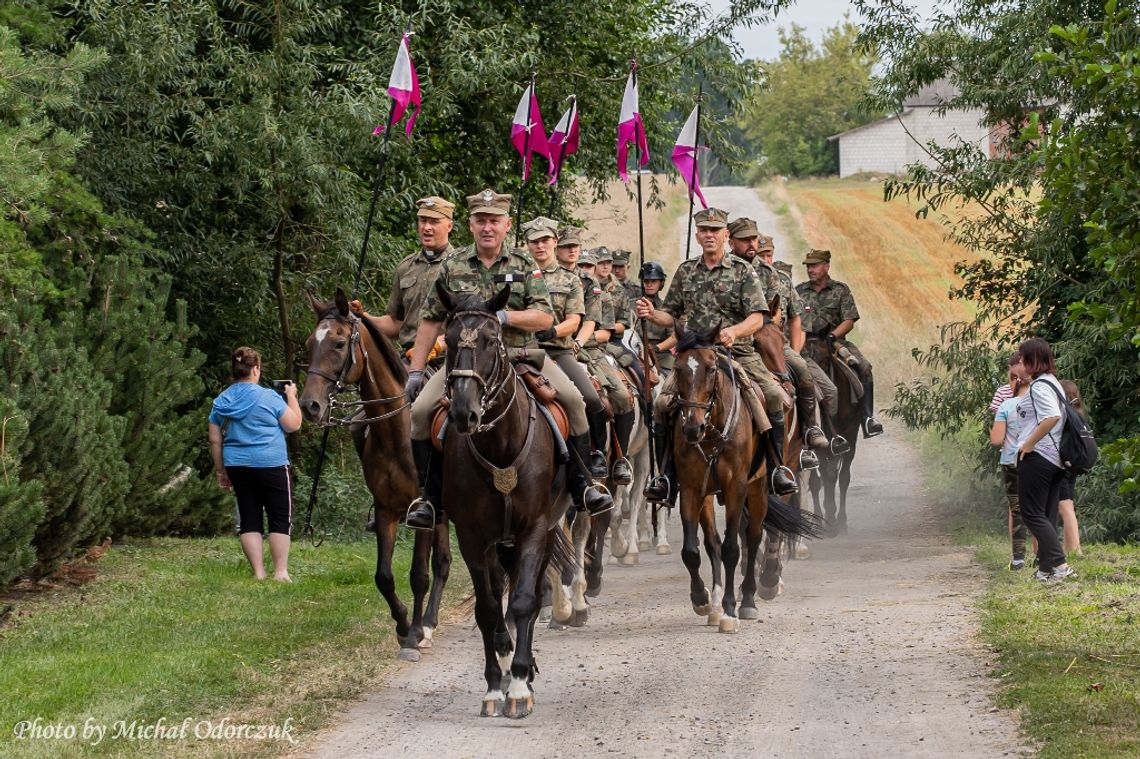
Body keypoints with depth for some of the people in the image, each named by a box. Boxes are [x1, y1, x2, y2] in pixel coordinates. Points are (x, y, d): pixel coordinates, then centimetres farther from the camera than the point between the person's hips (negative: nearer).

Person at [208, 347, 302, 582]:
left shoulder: (221, 402, 5)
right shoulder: (268, 397, -10)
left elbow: (215, 441, 6)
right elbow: (294, 424, -2)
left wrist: (221, 471, 14)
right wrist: (292, 397, 12)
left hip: (237, 467, 5)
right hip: (270, 465, -4)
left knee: (249, 520, 9)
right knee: (280, 520, 3)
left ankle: (259, 573, 5)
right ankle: (280, 571, -1)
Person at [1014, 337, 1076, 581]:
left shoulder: (1039, 386, -14)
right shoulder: (1053, 383, 17)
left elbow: (1052, 416, -29)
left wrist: (1028, 444, -22)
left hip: (1037, 457, -10)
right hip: (1055, 458, 10)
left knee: (1032, 513, -7)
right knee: (1046, 516, 11)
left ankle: (1059, 565, -15)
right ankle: (1046, 568, 11)